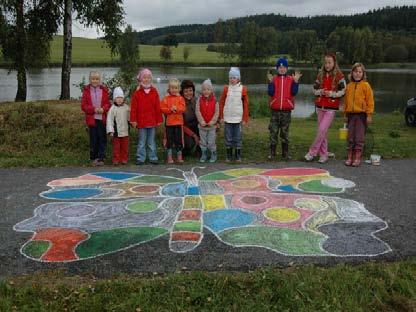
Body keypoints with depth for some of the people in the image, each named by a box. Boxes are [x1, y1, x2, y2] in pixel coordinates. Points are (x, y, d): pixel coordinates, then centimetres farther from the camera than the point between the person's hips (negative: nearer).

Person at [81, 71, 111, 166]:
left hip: (102, 119, 1)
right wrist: (94, 109, -16)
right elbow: (83, 106, -1)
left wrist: (103, 109, -14)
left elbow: (108, 103, 7)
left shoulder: (104, 90, 5)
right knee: (93, 139, 6)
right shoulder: (86, 91, 2)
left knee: (102, 139, 2)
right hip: (92, 119, -1)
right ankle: (93, 158, 16)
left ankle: (101, 158, 9)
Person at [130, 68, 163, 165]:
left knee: (152, 142, 9)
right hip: (141, 122, -1)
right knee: (142, 142, 6)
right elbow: (133, 108, -3)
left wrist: (159, 120, 4)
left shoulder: (154, 92, 4)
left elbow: (157, 107, 5)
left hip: (152, 121, 2)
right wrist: (133, 120, -6)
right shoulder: (137, 93, -1)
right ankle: (140, 158, 13)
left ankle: (153, 158, 17)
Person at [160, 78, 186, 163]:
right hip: (169, 122, -1)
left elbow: (182, 108, -7)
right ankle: (169, 157, 12)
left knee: (179, 140, 7)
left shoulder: (180, 98, 4)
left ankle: (179, 156, 17)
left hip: (178, 122, 1)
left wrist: (176, 108, -23)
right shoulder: (166, 98, 2)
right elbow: (162, 109, -6)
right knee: (169, 140, 5)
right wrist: (170, 109, -19)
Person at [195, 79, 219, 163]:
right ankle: (204, 155, 23)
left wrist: (213, 121, -13)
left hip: (212, 125, -2)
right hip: (202, 125, 2)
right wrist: (201, 121, -14)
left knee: (211, 142, 3)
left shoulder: (214, 100, -4)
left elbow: (217, 112, -5)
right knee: (203, 141, 10)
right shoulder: (200, 99, -2)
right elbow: (197, 111, -6)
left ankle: (213, 155, 18)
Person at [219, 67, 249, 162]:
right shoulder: (226, 88, 3)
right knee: (228, 138, 6)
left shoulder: (243, 89, 0)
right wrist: (221, 117, 2)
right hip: (227, 118, 1)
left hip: (238, 118, -1)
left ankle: (238, 156, 15)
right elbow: (221, 103, 6)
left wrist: (245, 118, 0)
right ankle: (229, 156, 17)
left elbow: (246, 104, 2)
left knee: (238, 137, 4)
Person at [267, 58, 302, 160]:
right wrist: (270, 82, -17)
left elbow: (294, 92, -7)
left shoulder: (291, 79, 4)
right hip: (275, 110, 0)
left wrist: (296, 81, -15)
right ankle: (272, 153, 8)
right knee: (273, 132, 1)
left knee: (285, 132, 8)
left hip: (286, 110, 0)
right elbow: (270, 93, -7)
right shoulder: (274, 79, 3)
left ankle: (285, 153, 16)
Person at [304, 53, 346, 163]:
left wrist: (331, 93, -16)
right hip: (320, 106, 5)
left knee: (322, 129, -12)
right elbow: (315, 89, 15)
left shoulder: (339, 76, -4)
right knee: (323, 131, 8)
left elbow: (343, 91, -4)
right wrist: (320, 92, -6)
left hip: (331, 108, -5)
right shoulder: (321, 75, 10)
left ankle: (312, 152, -2)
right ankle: (323, 155, 16)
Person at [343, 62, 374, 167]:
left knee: (359, 137, -1)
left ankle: (357, 158, 6)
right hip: (351, 115, 4)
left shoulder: (366, 85, -4)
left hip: (361, 115, -4)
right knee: (350, 137, 8)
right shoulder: (349, 86, 9)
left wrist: (369, 115, -9)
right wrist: (345, 114, 13)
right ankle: (350, 157, 16)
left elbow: (370, 101, -5)